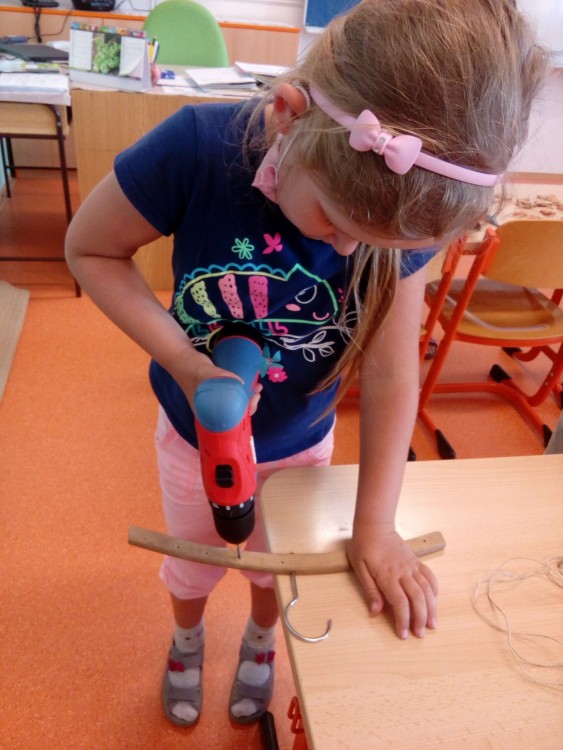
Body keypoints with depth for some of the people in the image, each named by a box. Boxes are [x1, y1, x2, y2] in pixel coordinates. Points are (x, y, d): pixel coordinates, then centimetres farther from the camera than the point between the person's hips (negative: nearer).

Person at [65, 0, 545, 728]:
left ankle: (261, 640, 64)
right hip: (196, 434, -1)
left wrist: (374, 524, -19)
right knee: (192, 565, 27)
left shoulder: (409, 210, -24)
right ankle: (187, 638, 63)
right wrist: (182, 360, -32)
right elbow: (90, 249, -19)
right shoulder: (198, 148, -33)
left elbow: (390, 373, -20)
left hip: (301, 446, 2)